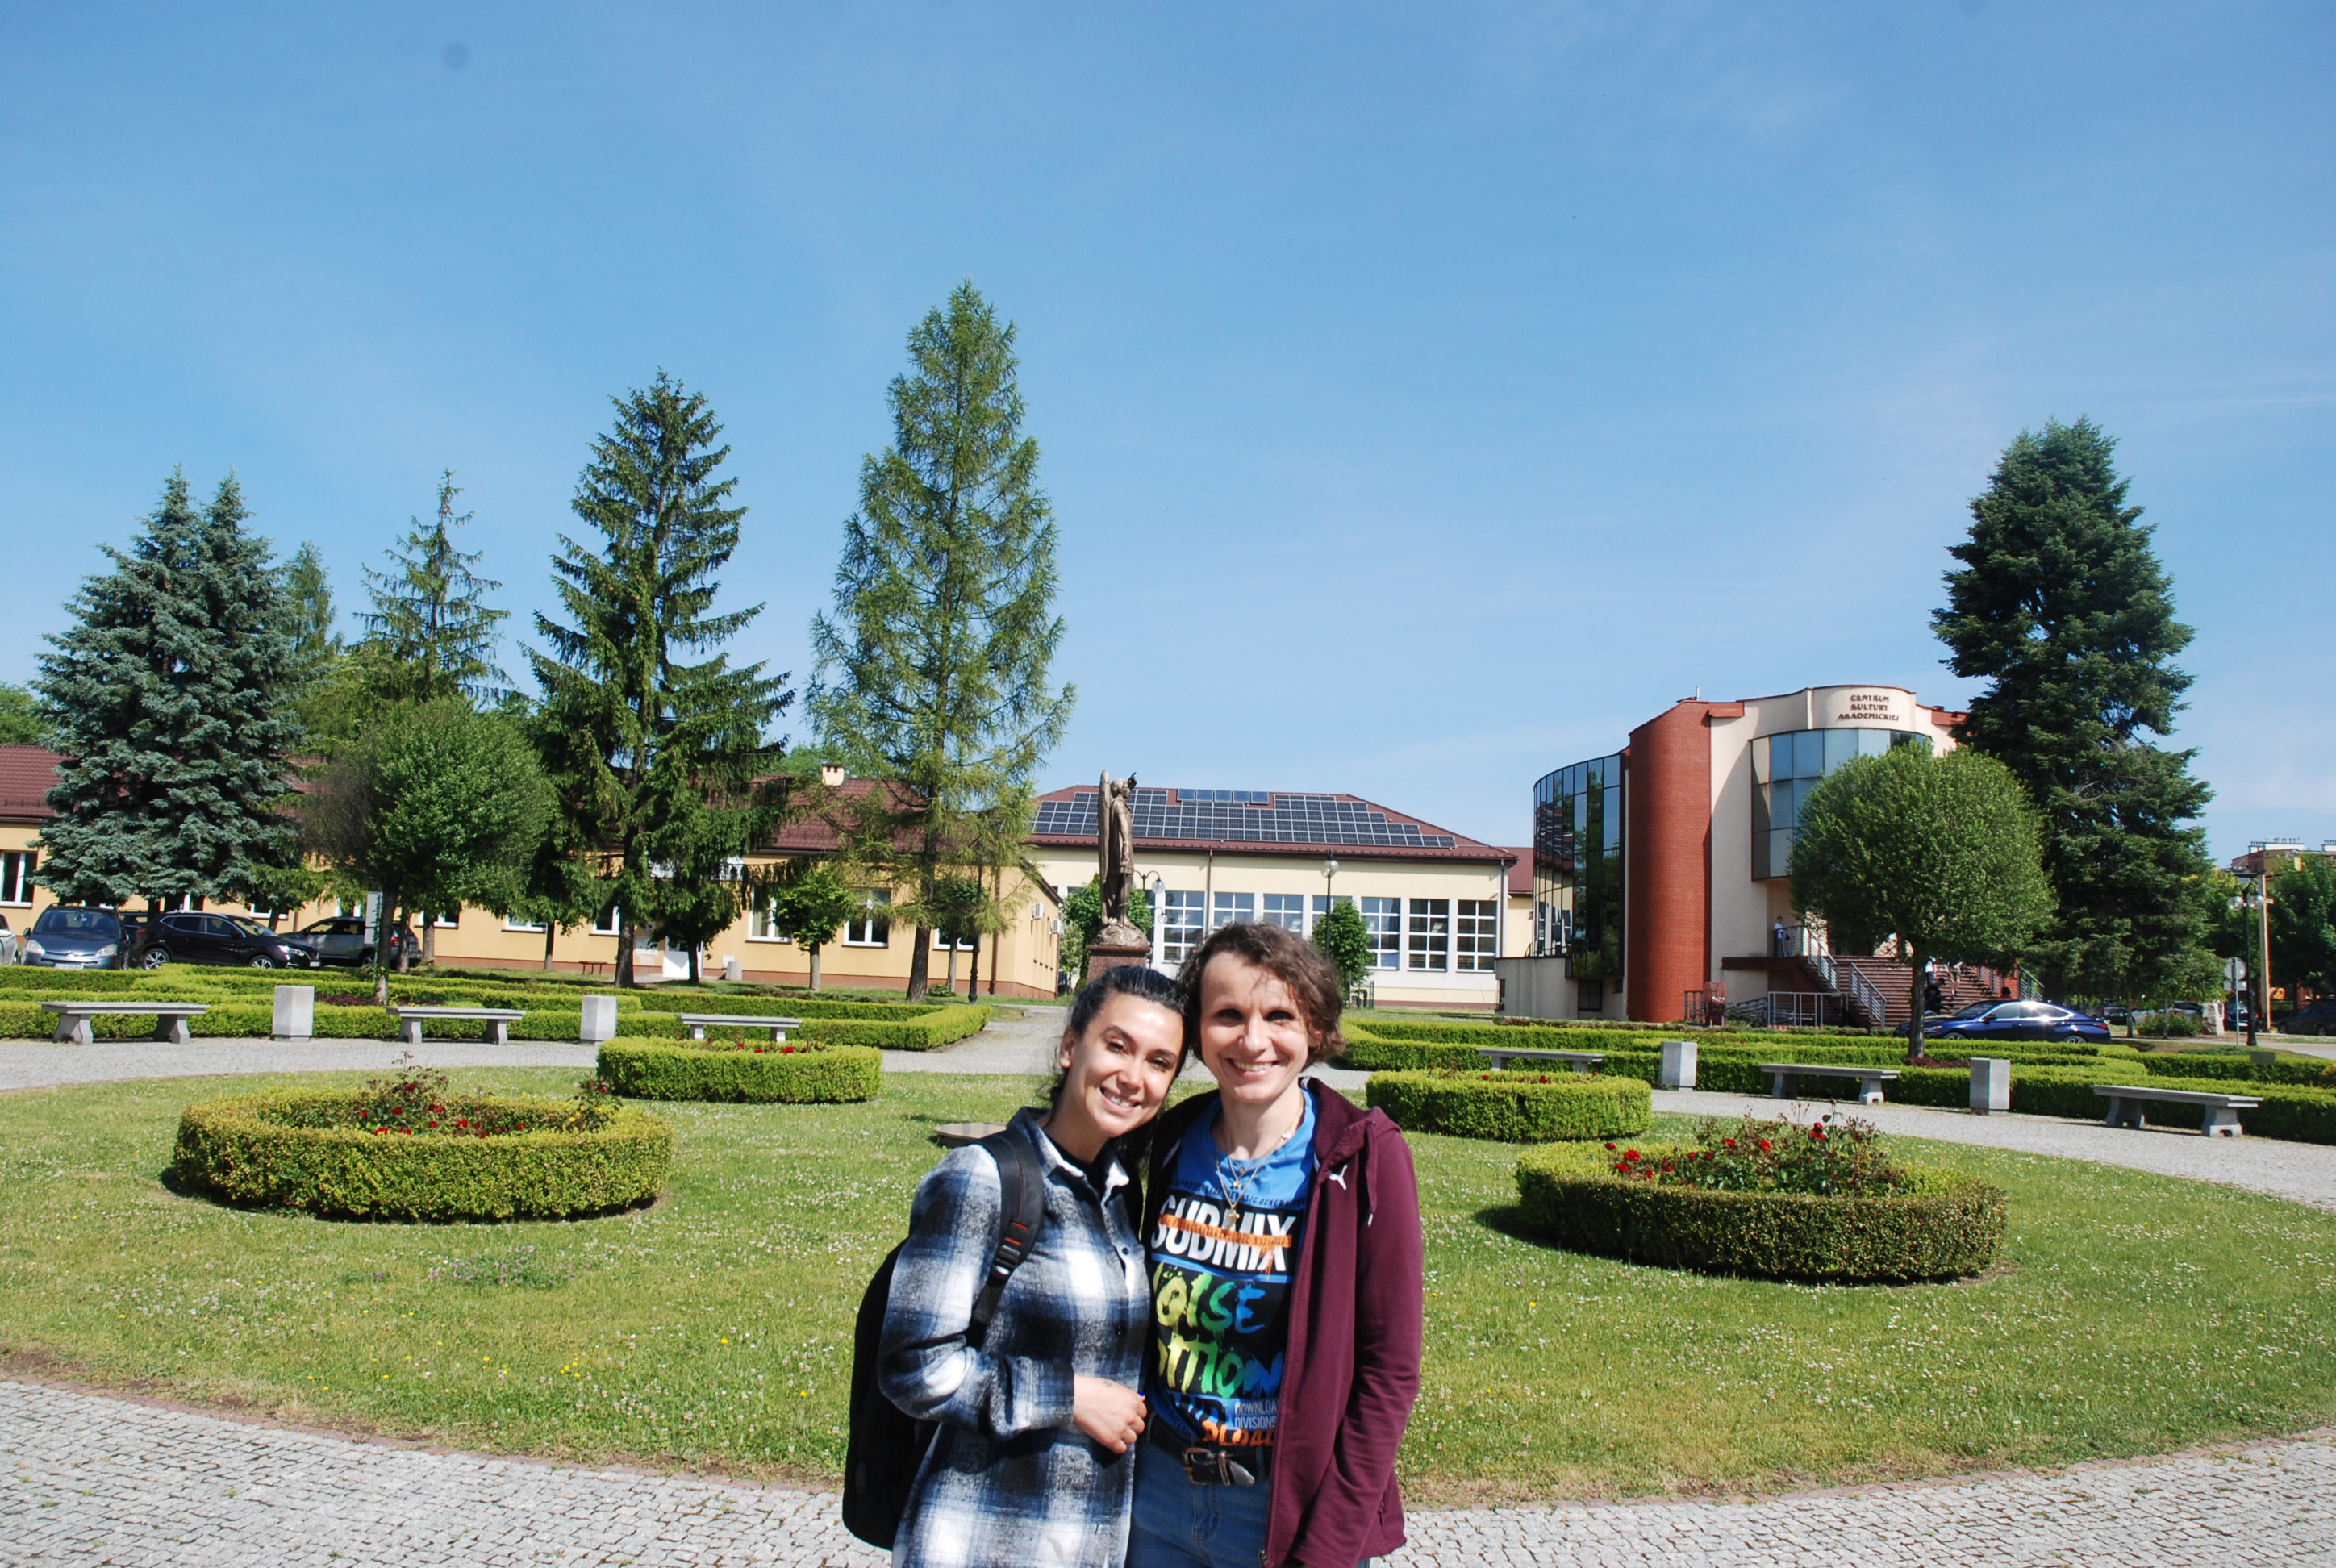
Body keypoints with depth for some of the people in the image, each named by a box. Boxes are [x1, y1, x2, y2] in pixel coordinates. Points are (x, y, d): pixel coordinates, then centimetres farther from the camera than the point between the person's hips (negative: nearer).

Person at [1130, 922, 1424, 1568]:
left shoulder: (1364, 1158, -14)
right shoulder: (1170, 1144, -2)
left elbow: (1389, 1370, -12)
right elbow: (1136, 1316, 8)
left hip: (1288, 1511, -3)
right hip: (1159, 1495, 4)